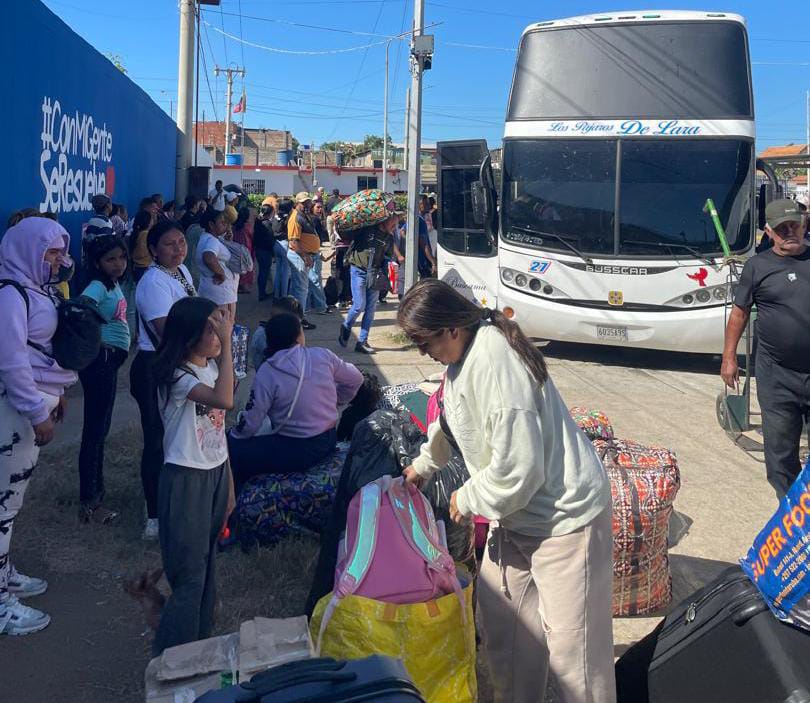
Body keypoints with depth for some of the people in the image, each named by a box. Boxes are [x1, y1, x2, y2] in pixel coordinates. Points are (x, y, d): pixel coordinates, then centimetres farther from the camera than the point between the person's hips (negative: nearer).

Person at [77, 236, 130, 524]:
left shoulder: (114, 285, 10)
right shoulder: (98, 286, -17)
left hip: (111, 359, 9)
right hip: (100, 360, -9)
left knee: (101, 427, 18)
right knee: (94, 430, -3)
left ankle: (96, 488, 32)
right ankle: (89, 502, 4)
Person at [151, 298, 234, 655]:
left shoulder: (212, 367, 6)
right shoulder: (177, 376, -19)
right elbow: (225, 400, -37)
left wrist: (228, 483, 15)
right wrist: (227, 343, -32)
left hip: (216, 474, 8)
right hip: (187, 479, -8)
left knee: (207, 563, 17)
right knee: (190, 572, -2)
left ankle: (200, 639, 30)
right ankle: (171, 654, 11)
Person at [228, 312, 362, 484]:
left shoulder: (267, 372, -17)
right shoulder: (323, 356, -7)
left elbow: (250, 423, -14)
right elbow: (356, 379, 8)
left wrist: (233, 436, 7)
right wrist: (335, 402, 23)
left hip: (298, 452, -6)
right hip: (329, 440, 6)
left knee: (232, 451, 0)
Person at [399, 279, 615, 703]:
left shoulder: (495, 364, -28)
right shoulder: (466, 355, 4)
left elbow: (517, 467, -29)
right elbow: (451, 421, 26)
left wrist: (468, 499, -12)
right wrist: (424, 464, 36)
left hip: (565, 517, -10)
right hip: (519, 515, 10)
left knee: (571, 646, -3)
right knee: (499, 618, 19)